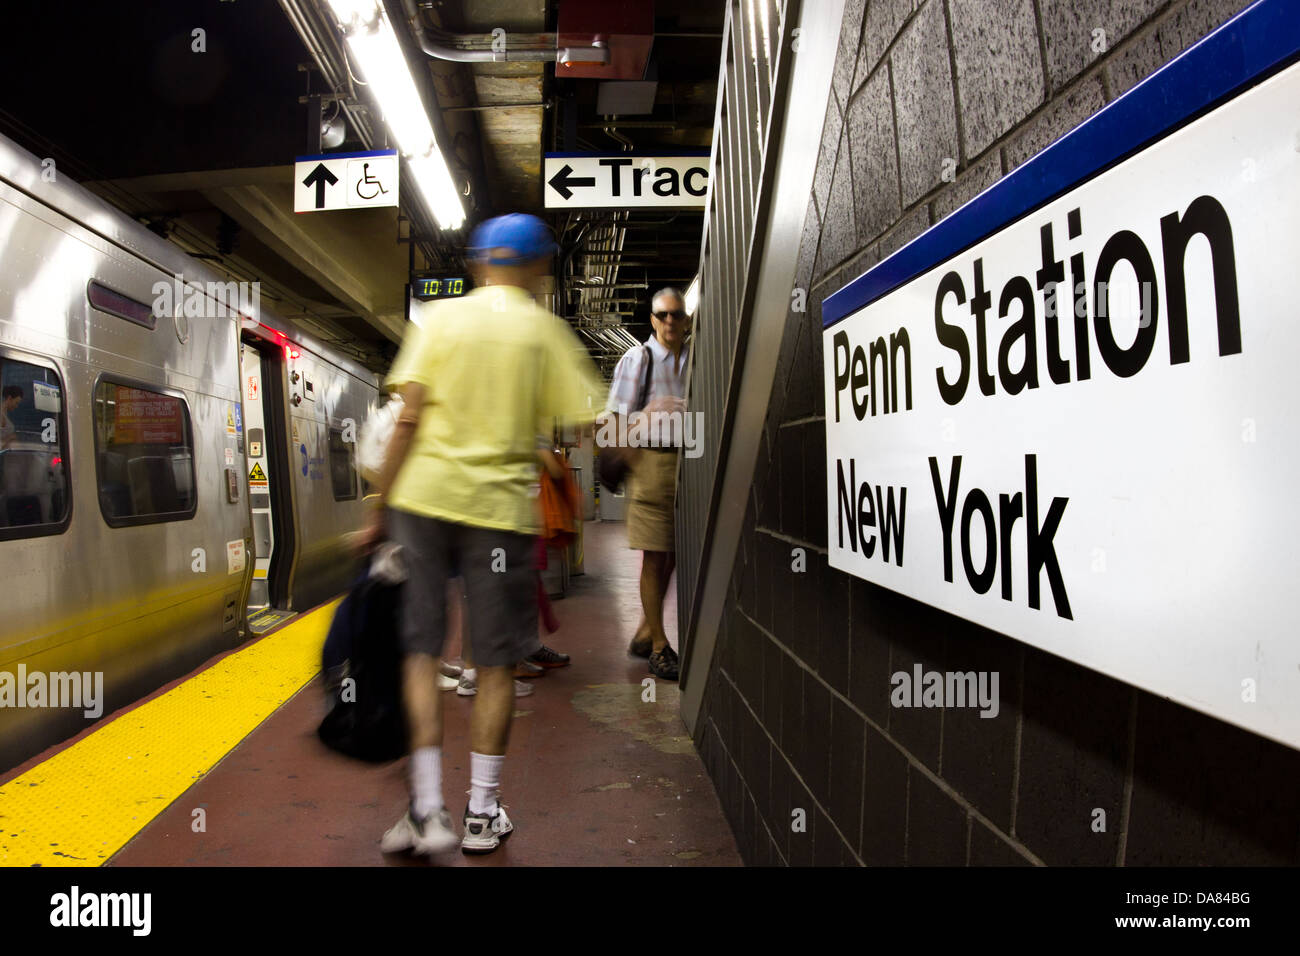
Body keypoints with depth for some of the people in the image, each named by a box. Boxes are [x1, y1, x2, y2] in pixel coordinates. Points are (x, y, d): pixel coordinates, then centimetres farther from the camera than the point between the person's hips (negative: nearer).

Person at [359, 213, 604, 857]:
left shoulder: (441, 316, 6)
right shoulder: (544, 330, 3)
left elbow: (409, 420, -2)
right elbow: (591, 423, -2)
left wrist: (380, 508, 4)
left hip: (423, 496, 1)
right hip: (500, 506, -1)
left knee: (421, 651, 11)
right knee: (495, 664, 9)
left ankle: (427, 809, 9)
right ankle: (482, 813, 18)